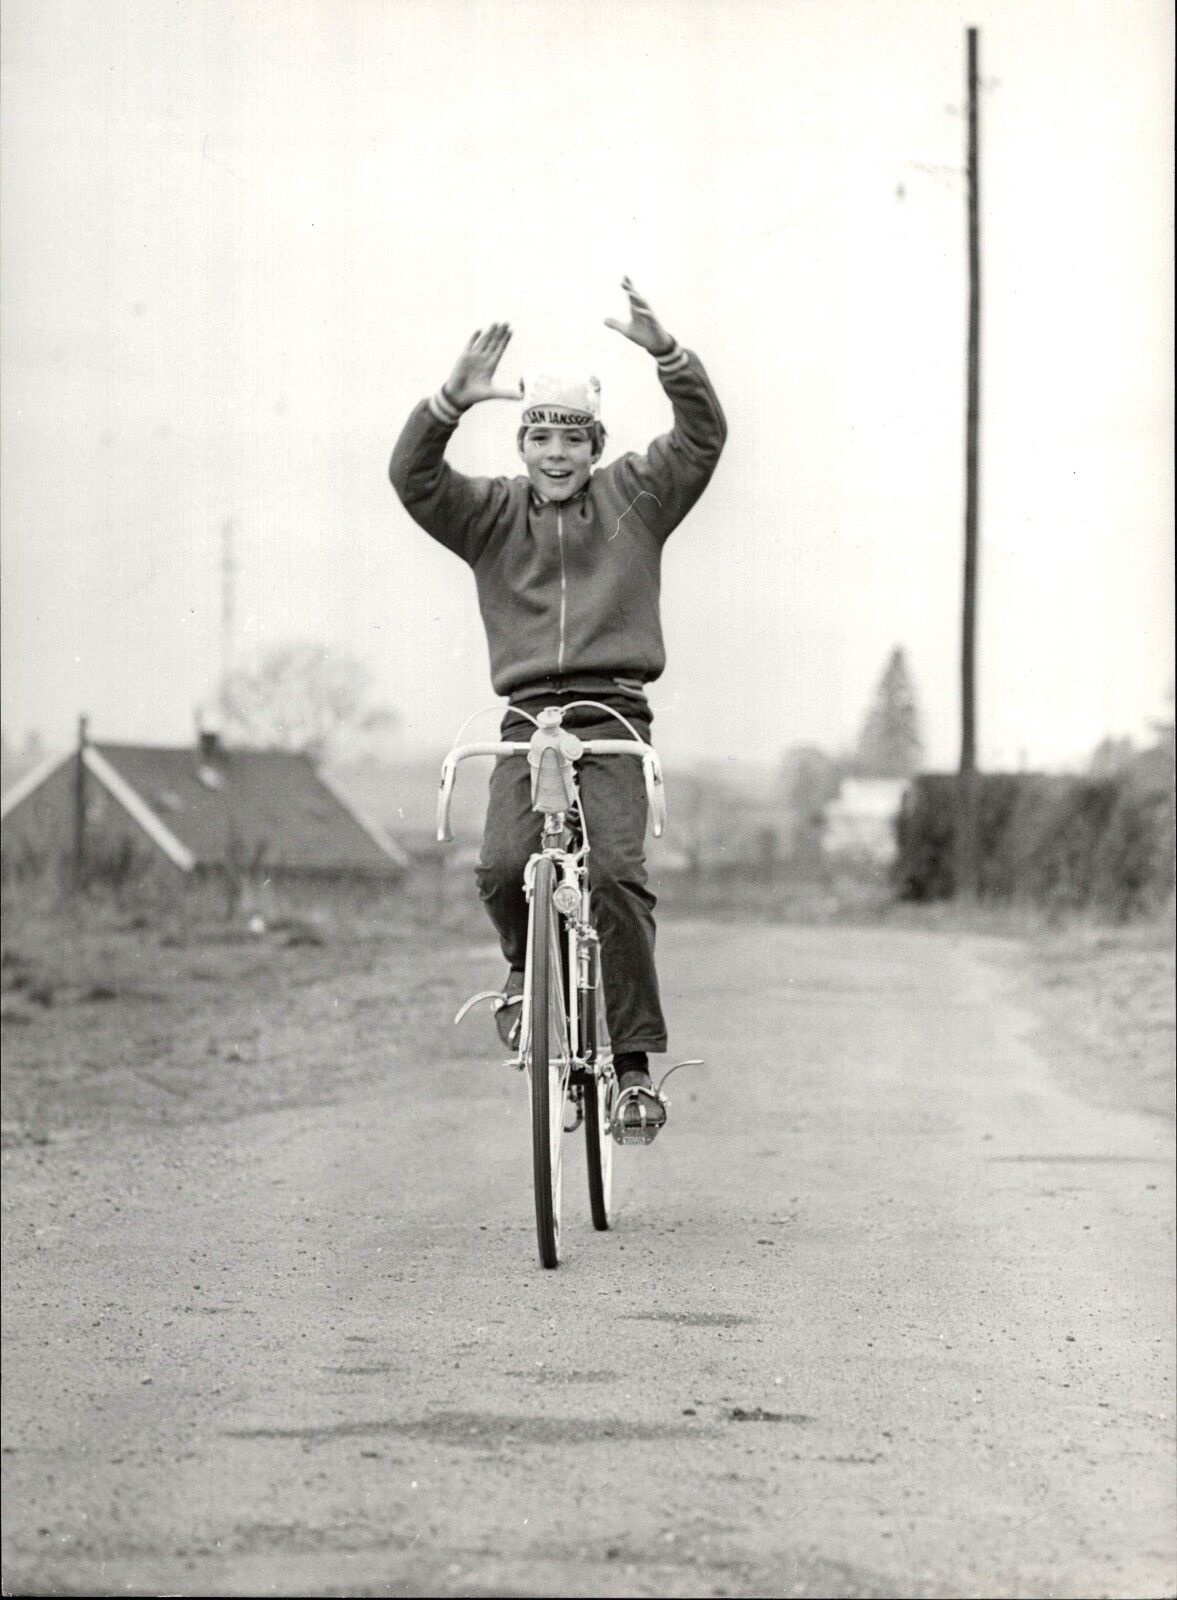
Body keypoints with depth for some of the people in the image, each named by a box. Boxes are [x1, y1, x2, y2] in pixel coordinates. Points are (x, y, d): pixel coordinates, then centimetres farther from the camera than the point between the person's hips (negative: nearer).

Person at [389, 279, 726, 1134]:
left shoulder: (634, 498, 9)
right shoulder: (492, 513, 10)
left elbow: (703, 437, -3)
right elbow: (413, 477, -6)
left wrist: (666, 354, -20)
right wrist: (453, 400, -23)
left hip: (613, 719, -1)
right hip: (528, 719, 1)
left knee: (616, 872, -18)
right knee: (505, 864, -21)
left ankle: (633, 1060, -10)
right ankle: (527, 963, 14)